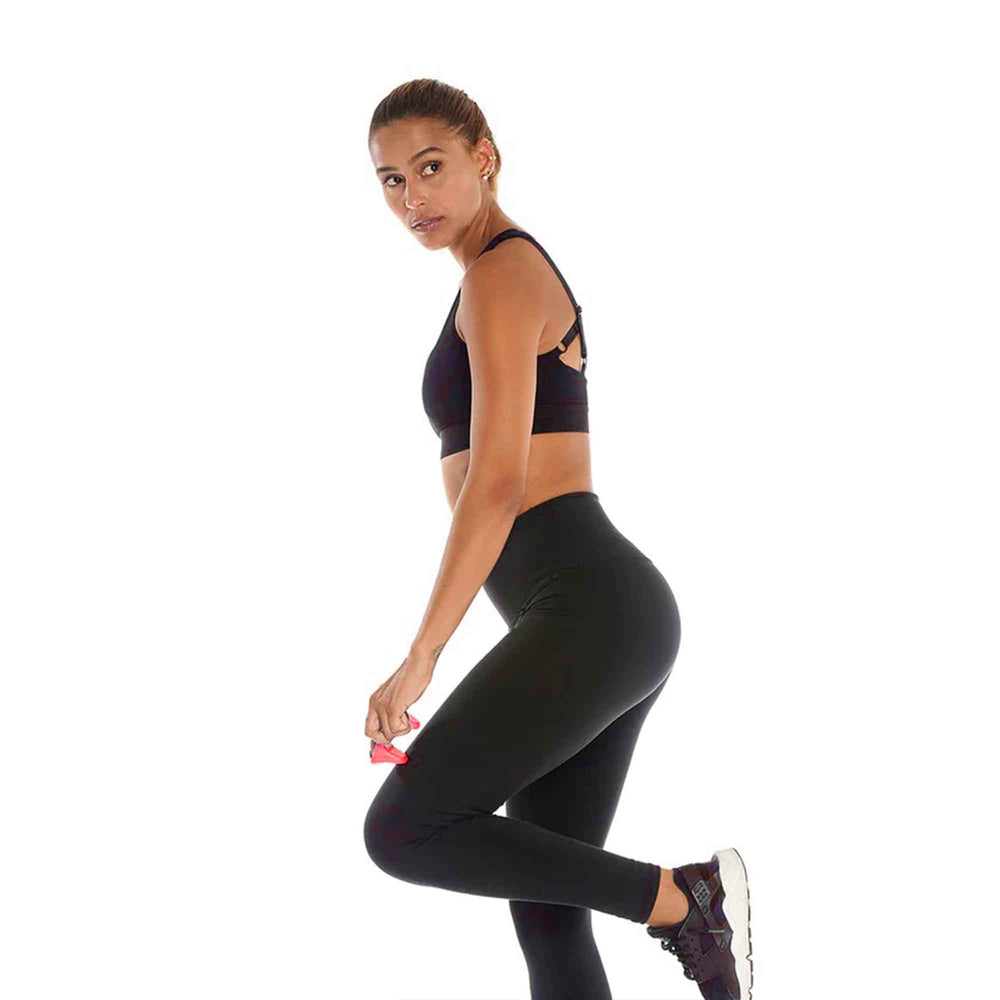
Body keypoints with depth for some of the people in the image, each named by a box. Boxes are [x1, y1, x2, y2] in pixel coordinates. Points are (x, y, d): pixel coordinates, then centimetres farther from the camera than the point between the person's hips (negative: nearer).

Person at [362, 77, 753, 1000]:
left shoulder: (502, 277, -8)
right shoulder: (528, 279, 22)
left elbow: (497, 483, -17)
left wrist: (419, 659, -18)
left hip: (589, 613, -10)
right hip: (604, 617, 10)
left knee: (402, 833, -8)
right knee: (543, 907, 9)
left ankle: (682, 899, -4)